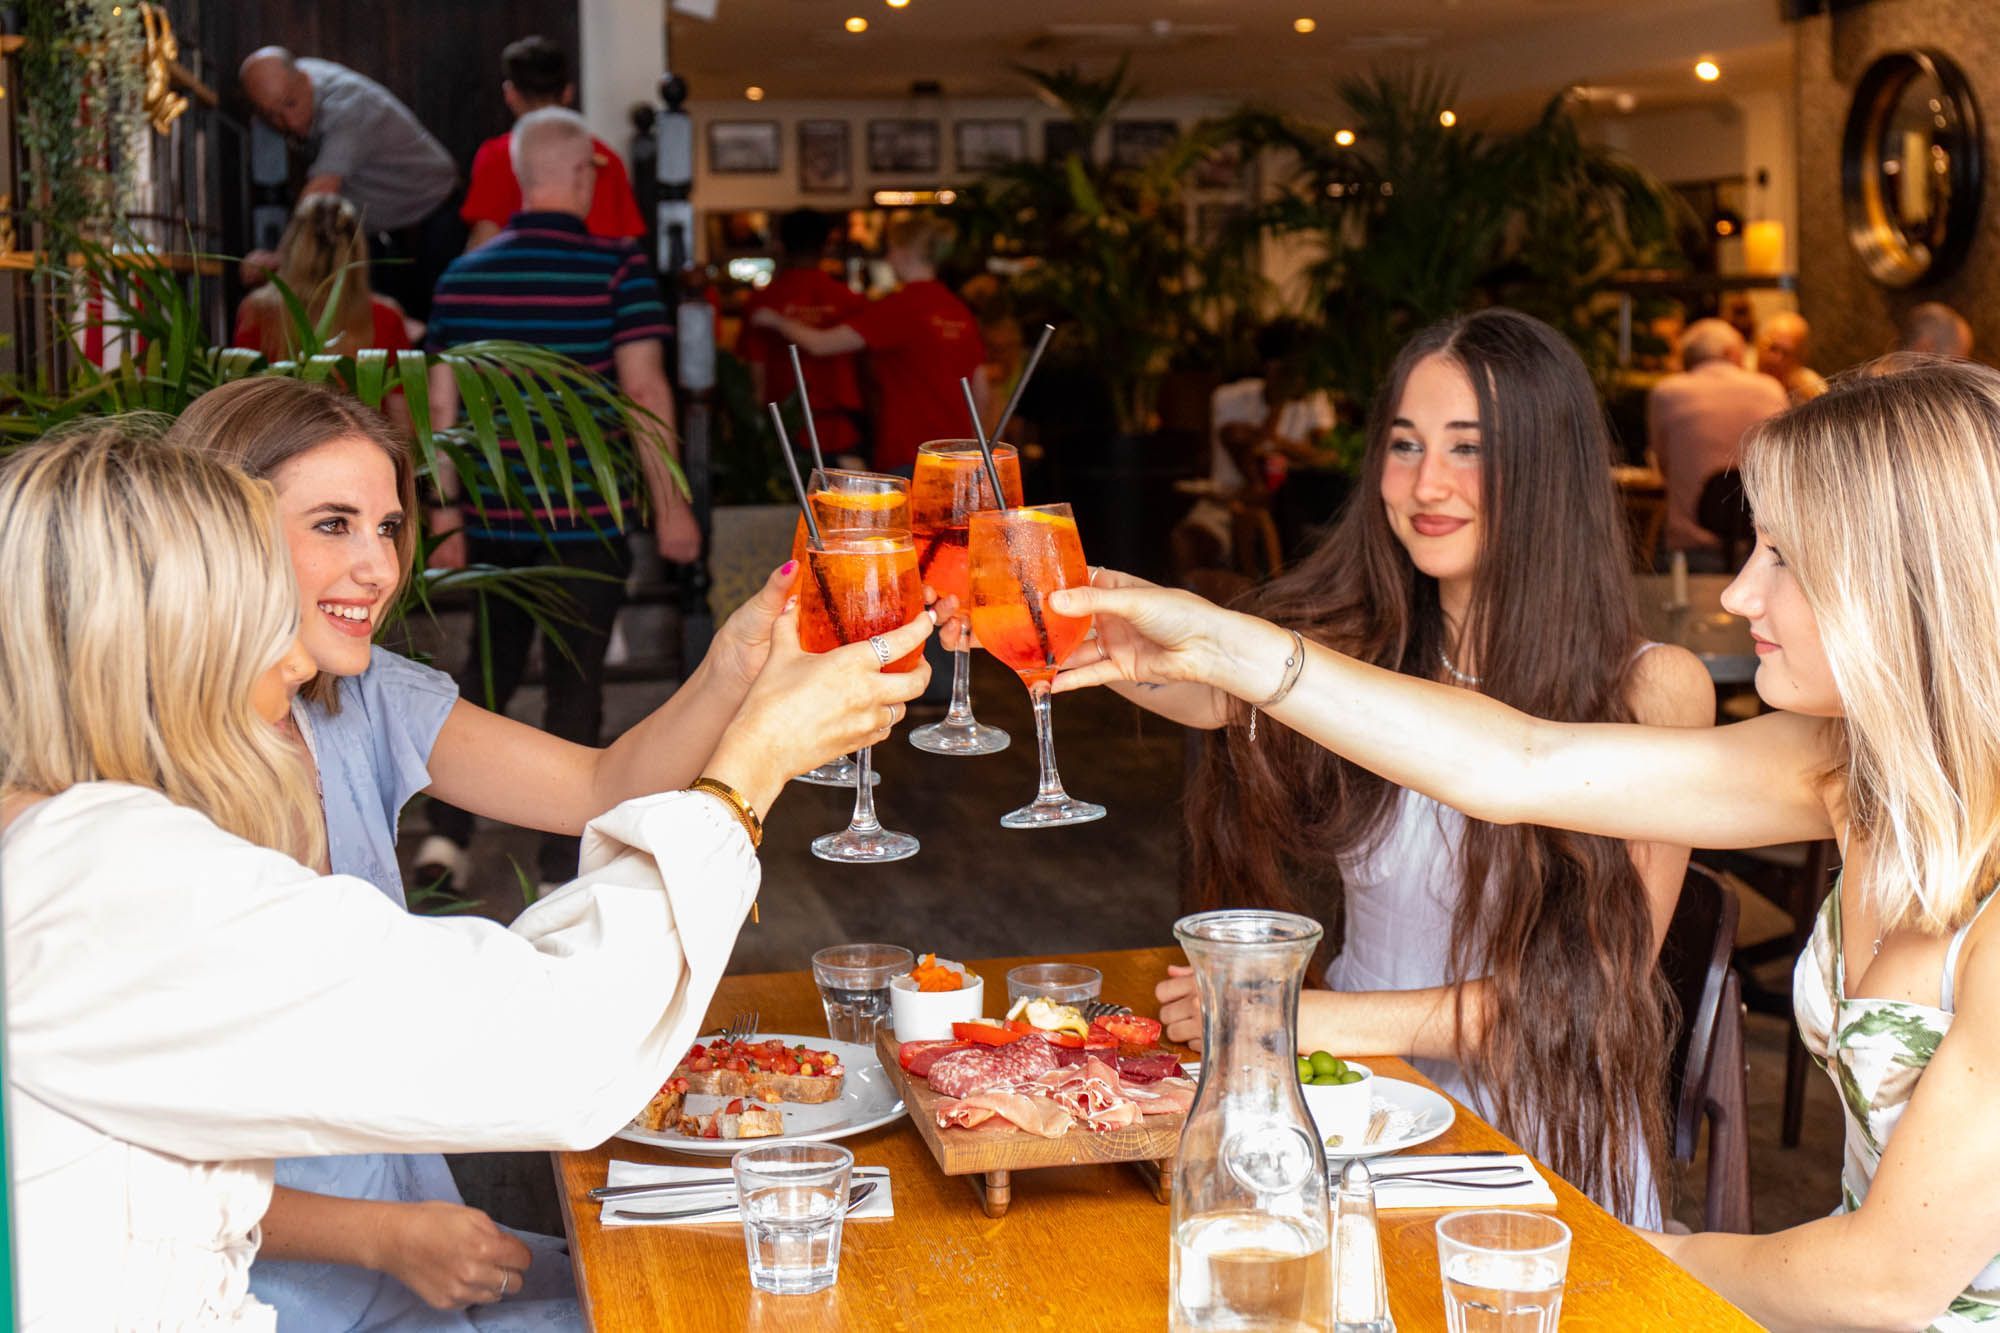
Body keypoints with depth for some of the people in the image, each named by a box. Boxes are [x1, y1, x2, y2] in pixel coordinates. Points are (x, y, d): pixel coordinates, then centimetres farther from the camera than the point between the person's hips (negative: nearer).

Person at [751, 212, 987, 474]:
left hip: (908, 455, -6)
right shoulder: (960, 311, 10)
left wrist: (775, 320, 10)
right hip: (956, 451, 6)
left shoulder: (897, 307, -9)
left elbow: (819, 344, -7)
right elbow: (980, 390, 12)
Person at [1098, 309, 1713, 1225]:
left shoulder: (1652, 690, -5)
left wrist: (1332, 1020, -16)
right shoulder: (1355, 651, 2)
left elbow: (1592, 986, -8)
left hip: (1542, 1150, -3)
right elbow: (1200, 683, -20)